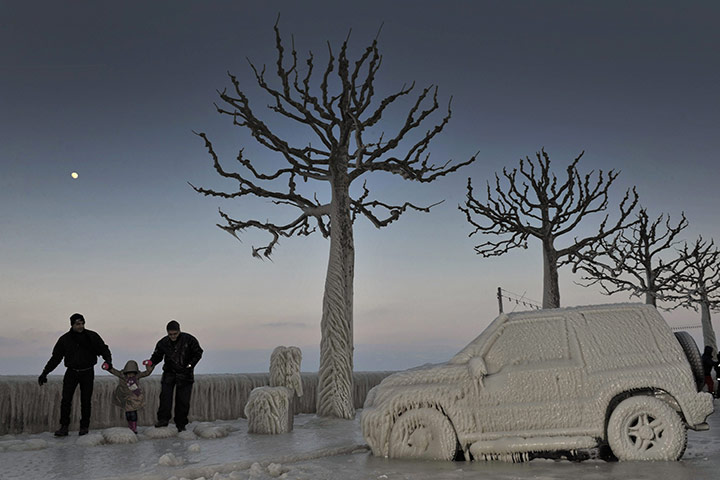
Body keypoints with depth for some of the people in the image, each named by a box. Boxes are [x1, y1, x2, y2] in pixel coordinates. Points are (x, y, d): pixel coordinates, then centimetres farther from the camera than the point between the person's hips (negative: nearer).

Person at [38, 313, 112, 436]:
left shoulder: (92, 336, -2)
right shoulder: (64, 339, 0)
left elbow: (103, 349, 2)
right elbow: (55, 357, 6)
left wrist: (108, 360, -19)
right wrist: (45, 373, 1)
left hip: (87, 373, -1)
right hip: (72, 372, 1)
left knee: (86, 401, 0)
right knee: (66, 399, -9)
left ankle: (84, 427, 11)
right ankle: (64, 427, -1)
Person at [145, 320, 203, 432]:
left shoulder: (189, 339, -9)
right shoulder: (163, 343, -3)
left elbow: (198, 353, -2)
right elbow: (157, 355, 9)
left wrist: (190, 364, -15)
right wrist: (151, 362, -13)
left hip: (185, 374, -1)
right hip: (169, 373, 2)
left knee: (183, 400, 1)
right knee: (165, 396, -16)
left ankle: (181, 424, 11)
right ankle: (163, 419, -9)